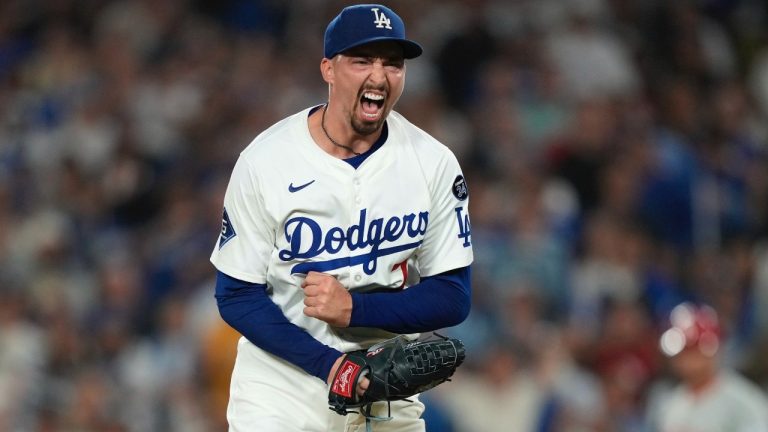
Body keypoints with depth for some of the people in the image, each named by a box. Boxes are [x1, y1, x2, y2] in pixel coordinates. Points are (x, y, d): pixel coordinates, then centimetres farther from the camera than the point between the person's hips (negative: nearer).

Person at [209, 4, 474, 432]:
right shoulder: (265, 160, -10)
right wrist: (328, 363, -21)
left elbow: (453, 297, -3)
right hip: (279, 394, -2)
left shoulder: (433, 163, -5)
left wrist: (354, 309, -20)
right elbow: (237, 296, -8)